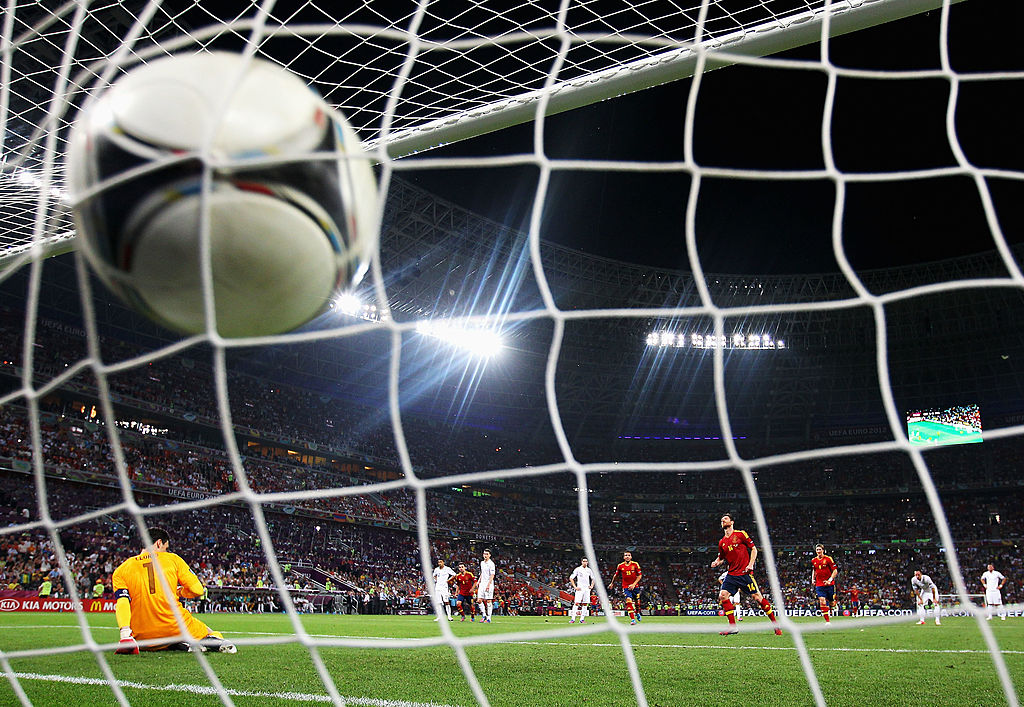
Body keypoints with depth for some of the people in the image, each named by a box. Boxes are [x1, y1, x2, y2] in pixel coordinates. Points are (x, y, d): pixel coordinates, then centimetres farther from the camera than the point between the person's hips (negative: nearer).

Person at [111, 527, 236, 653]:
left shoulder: (120, 570, 8)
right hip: (175, 627, -1)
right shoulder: (172, 559, 5)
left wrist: (124, 632, -4)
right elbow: (198, 590, 2)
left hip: (144, 637, 1)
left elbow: (121, 605, -9)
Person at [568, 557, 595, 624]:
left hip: (587, 589, 5)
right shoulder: (578, 569, -1)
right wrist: (575, 587, -8)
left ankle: (582, 619, 7)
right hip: (579, 589, -4)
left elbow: (593, 579, 25)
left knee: (585, 604, 2)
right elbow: (571, 578, -1)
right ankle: (573, 618, -14)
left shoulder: (589, 570, 11)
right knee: (576, 603, -13)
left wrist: (592, 586, 9)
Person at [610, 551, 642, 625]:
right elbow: (616, 575, 14)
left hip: (635, 586, 1)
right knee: (629, 601, -19)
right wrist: (612, 583, 24)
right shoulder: (620, 566, -2)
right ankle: (633, 619, -19)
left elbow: (640, 575, -3)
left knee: (637, 602, 9)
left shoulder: (635, 564, -6)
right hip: (626, 586, -1)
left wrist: (634, 584, -13)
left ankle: (637, 613, 42)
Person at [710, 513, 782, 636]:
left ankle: (776, 624, 9)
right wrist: (717, 562, 0)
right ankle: (733, 627, -6)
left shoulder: (741, 534, 0)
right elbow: (722, 558, 22)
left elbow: (754, 549, 3)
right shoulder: (722, 542, 12)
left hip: (745, 573, -5)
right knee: (722, 595, -13)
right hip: (732, 574, 5)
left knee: (757, 597, -7)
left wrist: (750, 564, -9)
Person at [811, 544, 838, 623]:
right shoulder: (813, 560, 6)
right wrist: (813, 579, 9)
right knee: (822, 602, -11)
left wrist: (830, 580, -17)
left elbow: (835, 571, -5)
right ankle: (827, 621, -6)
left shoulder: (828, 559, -7)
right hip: (819, 584, 2)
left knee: (831, 603, 8)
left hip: (829, 584, -2)